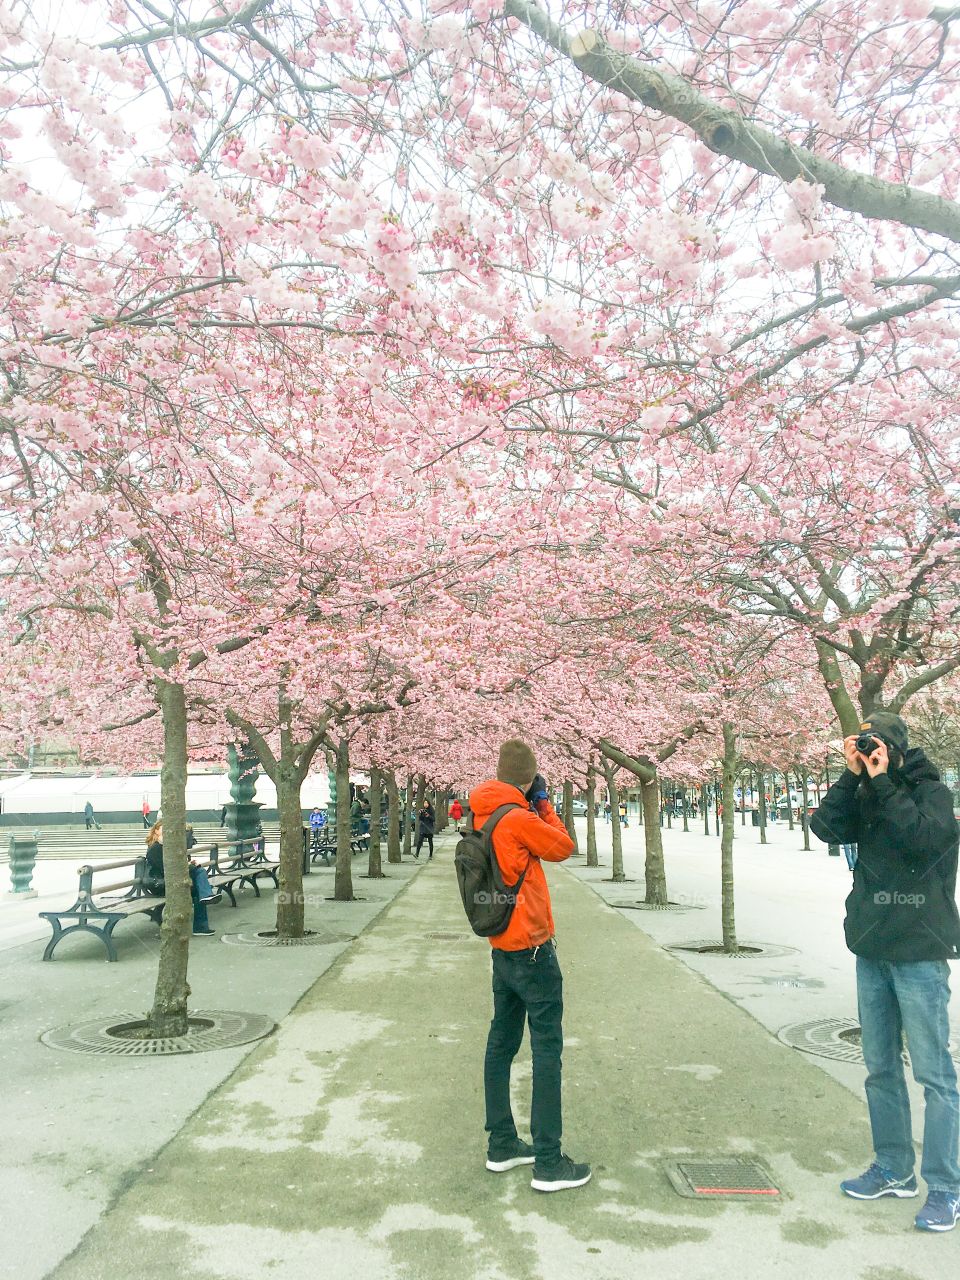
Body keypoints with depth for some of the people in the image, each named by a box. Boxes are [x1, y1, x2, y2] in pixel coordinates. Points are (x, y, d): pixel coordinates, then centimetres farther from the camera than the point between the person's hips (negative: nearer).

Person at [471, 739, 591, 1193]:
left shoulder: (482, 816, 4)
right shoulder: (518, 818, -20)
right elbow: (562, 848, -6)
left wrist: (532, 808, 7)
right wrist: (543, 803, 3)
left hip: (503, 947, 9)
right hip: (532, 949, -9)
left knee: (501, 1043, 14)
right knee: (547, 1049, -2)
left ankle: (502, 1145, 25)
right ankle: (548, 1163, 2)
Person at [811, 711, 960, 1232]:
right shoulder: (865, 796, 8)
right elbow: (826, 827, -8)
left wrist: (881, 782, -21)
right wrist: (852, 776, -13)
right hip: (872, 950, 6)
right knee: (881, 1067, 13)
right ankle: (894, 1170, 26)